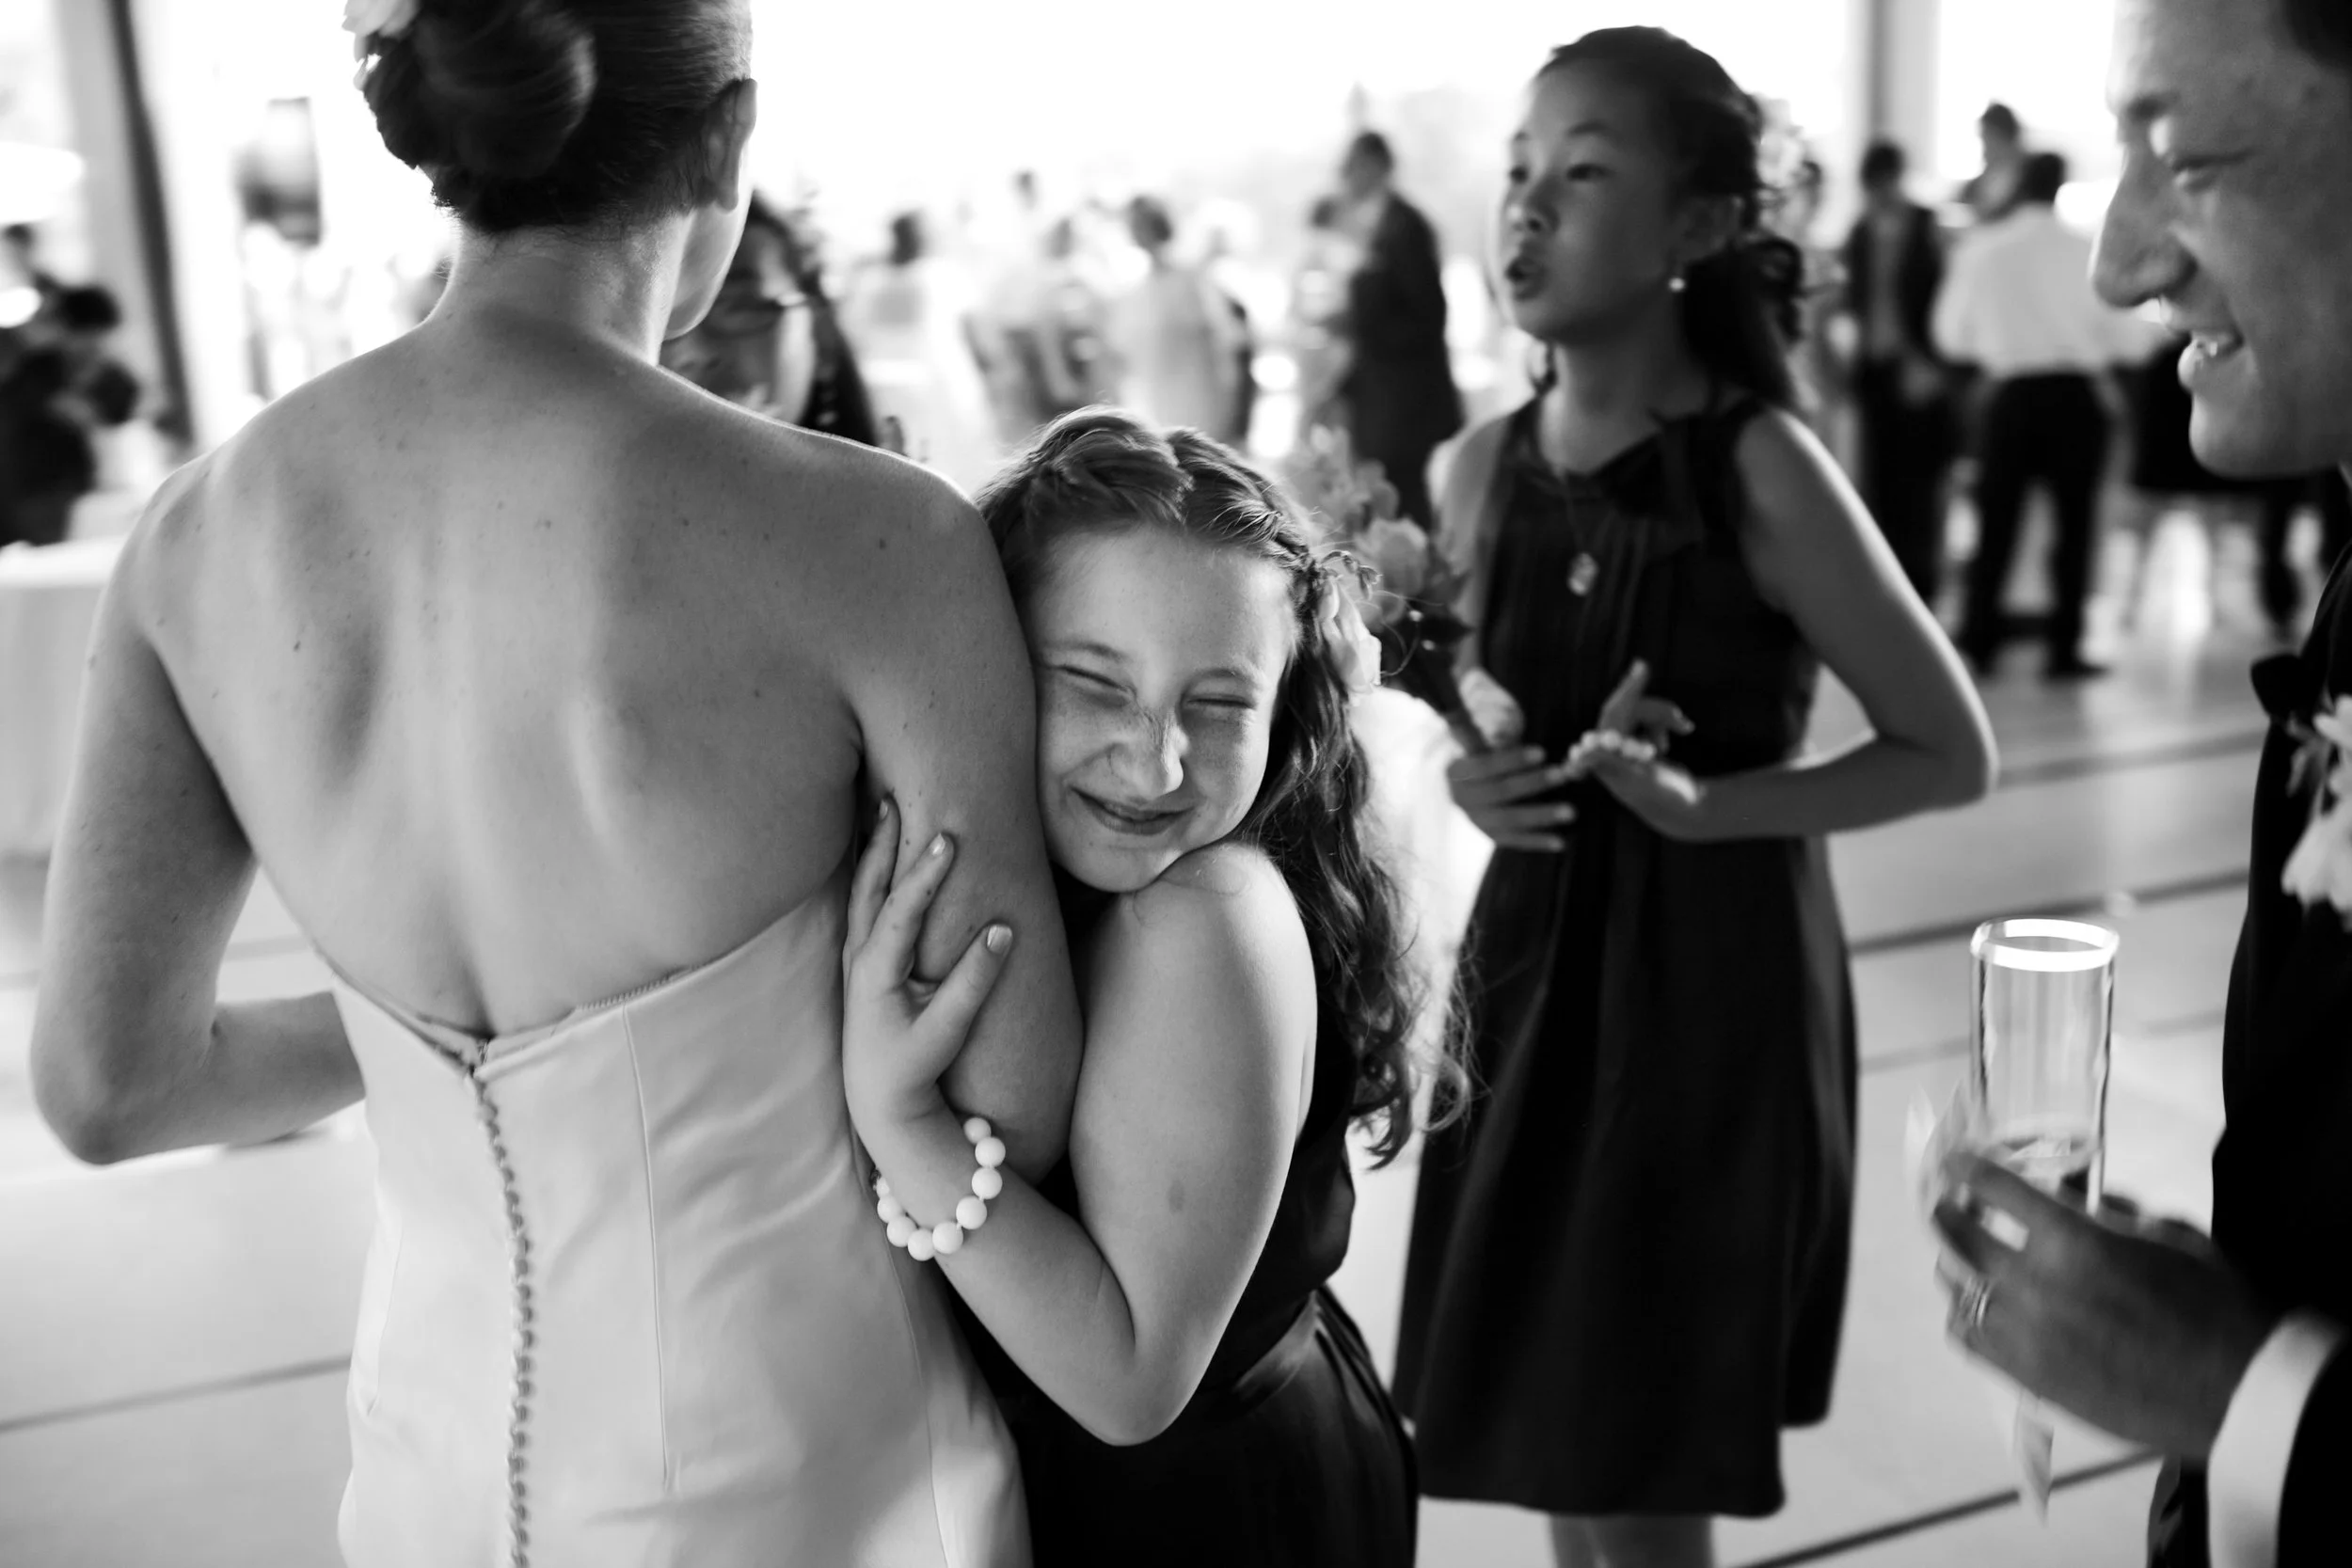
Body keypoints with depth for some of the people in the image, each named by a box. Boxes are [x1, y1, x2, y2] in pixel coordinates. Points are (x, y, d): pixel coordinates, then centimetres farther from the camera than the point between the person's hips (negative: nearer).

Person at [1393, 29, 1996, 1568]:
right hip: (1530, 965, 5)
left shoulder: (1761, 464, -14)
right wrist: (1472, 780, -6)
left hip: (1714, 986, -5)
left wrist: (1698, 804, -19)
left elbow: (1953, 752, -9)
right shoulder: (1484, 467, 1)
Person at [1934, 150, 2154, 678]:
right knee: (2073, 521, 6)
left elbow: (1952, 335, 4)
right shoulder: (2085, 251, -7)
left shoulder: (1979, 248, -2)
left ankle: (1977, 639, 7)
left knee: (1995, 521, 8)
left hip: (2008, 394, 2)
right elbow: (2128, 337, -3)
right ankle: (2063, 647, 6)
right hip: (2074, 394, -2)